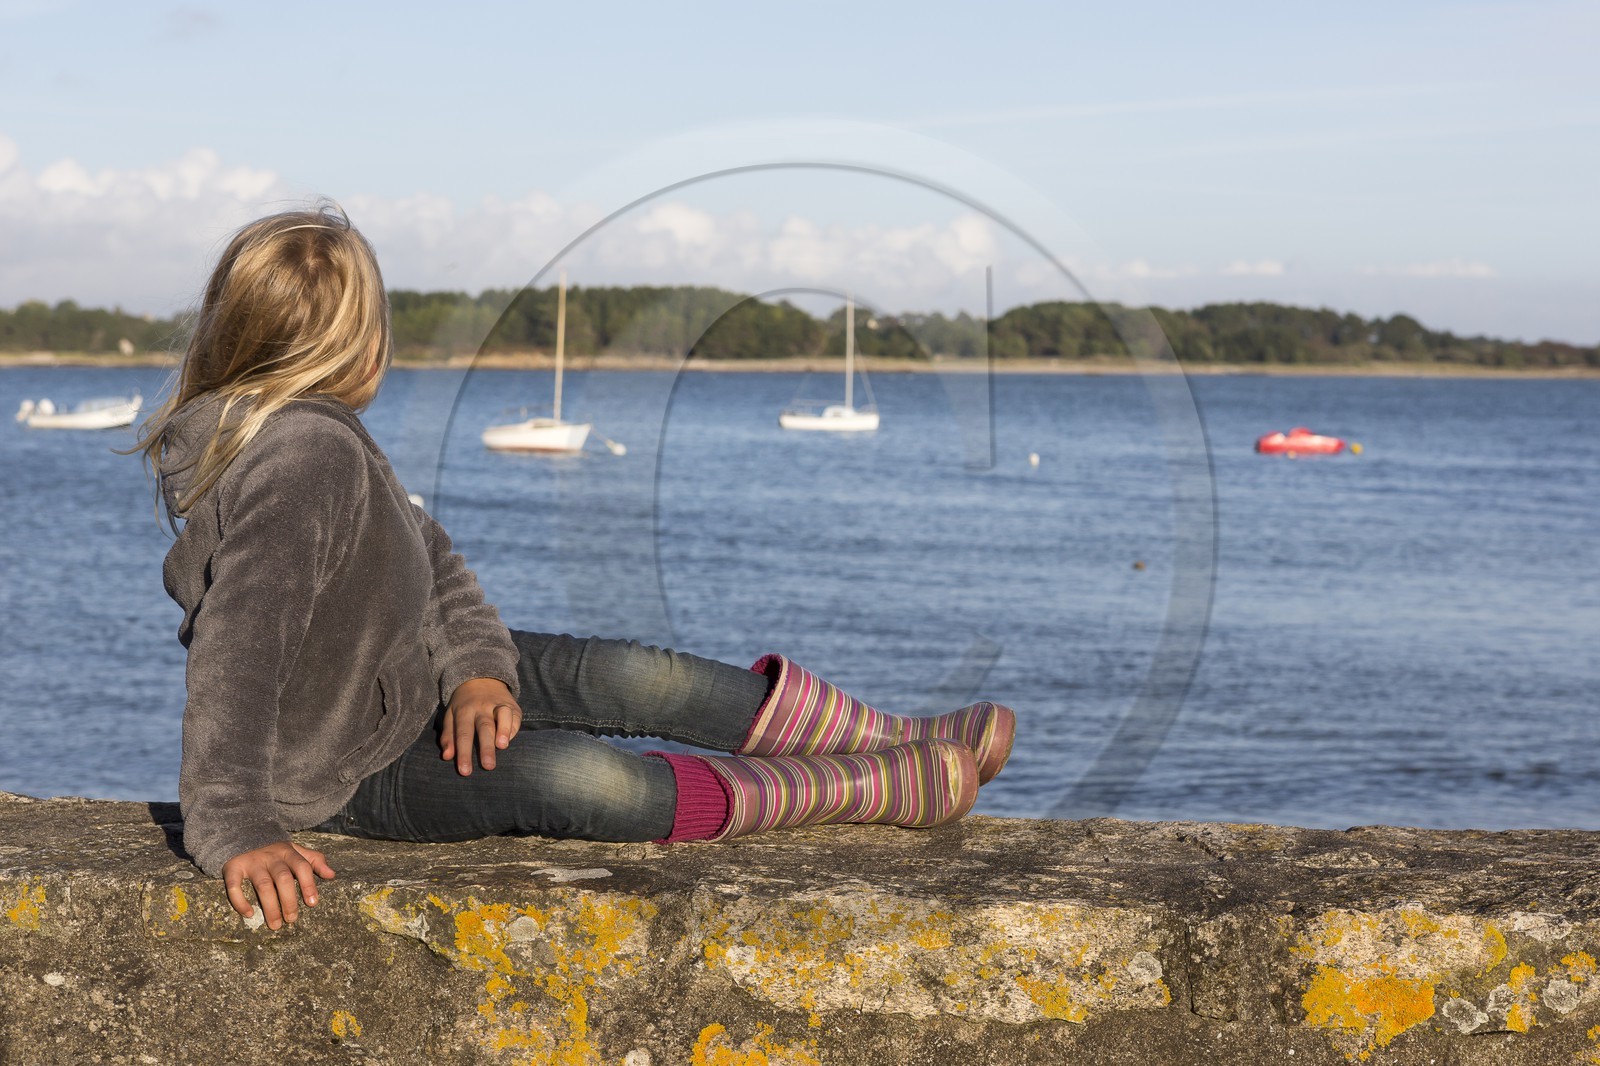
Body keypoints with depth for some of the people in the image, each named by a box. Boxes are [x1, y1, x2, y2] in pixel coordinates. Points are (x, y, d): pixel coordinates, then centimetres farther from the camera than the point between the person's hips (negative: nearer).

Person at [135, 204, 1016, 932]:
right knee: (584, 778, -28)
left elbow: (425, 557, 7)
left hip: (406, 675, 10)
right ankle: (878, 789, -19)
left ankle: (902, 739, 10)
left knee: (636, 676, 2)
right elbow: (238, 650, -42)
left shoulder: (315, 434, 0)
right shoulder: (299, 459, -33)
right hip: (344, 767, -10)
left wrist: (479, 669, -10)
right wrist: (236, 830, -46)